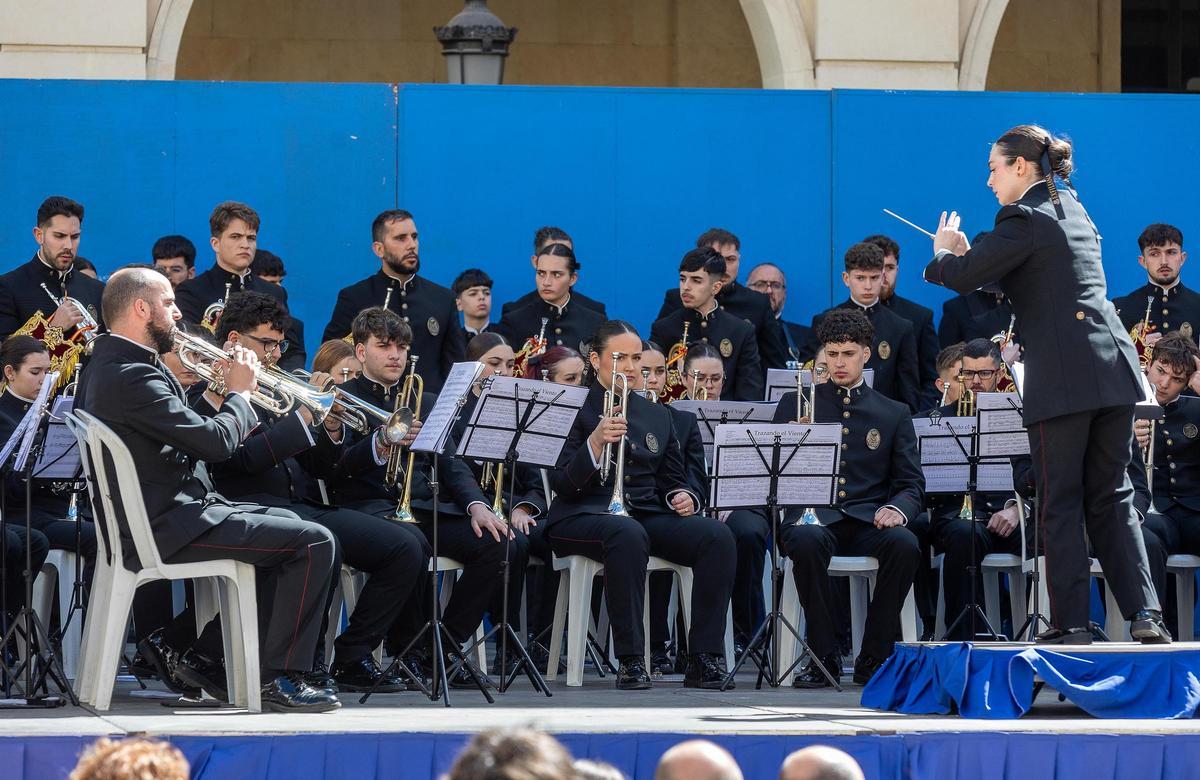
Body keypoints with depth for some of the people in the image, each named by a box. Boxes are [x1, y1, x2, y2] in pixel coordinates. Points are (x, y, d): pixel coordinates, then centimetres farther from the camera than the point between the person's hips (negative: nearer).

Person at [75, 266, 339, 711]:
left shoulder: (105, 365, 12)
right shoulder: (133, 377, -21)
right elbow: (215, 442, -22)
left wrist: (218, 390, 6)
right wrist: (238, 391, -5)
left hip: (144, 519, 11)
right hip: (166, 528, -11)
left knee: (284, 524, 27)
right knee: (314, 542, -12)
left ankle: (206, 657, 24)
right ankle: (280, 679, -11)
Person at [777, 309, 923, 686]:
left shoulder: (893, 414, 17)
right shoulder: (794, 404, 16)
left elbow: (912, 485, 12)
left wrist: (897, 509, -11)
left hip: (867, 519, 1)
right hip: (812, 516, -1)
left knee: (904, 543, -33)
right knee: (807, 540, -38)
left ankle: (874, 658, -21)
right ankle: (823, 655, -26)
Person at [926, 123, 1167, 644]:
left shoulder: (1024, 219, -9)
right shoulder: (1073, 211, 19)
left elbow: (963, 277, -9)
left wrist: (942, 254, 12)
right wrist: (966, 254, 20)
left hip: (1063, 377, -8)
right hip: (1113, 366, 8)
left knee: (1062, 504, -1)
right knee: (1112, 496, 9)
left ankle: (1070, 622, -1)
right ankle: (1144, 614, -1)